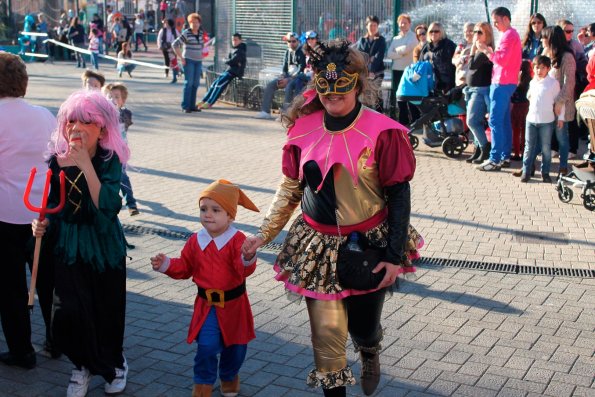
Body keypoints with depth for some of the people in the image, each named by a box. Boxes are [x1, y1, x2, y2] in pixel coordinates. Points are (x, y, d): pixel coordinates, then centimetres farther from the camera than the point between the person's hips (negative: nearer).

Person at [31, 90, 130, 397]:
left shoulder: (109, 161, -14)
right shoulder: (56, 160, -4)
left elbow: (107, 207, -28)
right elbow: (52, 205, 10)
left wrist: (86, 163, -31)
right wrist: (42, 223, -11)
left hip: (104, 248, -2)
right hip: (67, 248, 2)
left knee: (107, 312, 9)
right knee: (68, 315, -5)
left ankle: (113, 362, 40)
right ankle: (84, 364, 25)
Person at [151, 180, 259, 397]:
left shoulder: (238, 239, -15)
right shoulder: (196, 241, -2)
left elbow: (245, 270, -29)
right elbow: (185, 267, 11)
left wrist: (247, 257, -50)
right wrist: (166, 264, -4)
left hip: (234, 303, -1)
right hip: (207, 305, 1)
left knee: (236, 345, 16)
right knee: (207, 346, -10)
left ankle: (229, 375, 45)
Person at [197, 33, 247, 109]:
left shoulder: (240, 51, -9)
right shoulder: (233, 50, 19)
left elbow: (232, 61, -18)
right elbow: (228, 60, 9)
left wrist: (227, 61, 1)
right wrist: (233, 62, -11)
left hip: (234, 73, -9)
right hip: (228, 71, 9)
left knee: (219, 84, -22)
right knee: (214, 83, 0)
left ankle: (209, 103, -23)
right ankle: (203, 101, 3)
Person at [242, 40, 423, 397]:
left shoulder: (381, 132, -14)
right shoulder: (304, 128, -3)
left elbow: (399, 195, -9)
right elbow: (291, 188, 8)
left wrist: (395, 255, -11)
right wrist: (264, 235, 5)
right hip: (319, 245, 2)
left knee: (363, 326, 13)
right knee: (326, 333, 5)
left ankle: (370, 354, 52)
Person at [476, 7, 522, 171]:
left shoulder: (508, 35, -12)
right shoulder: (511, 34, 20)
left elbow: (502, 59, -21)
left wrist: (488, 50, -14)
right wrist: (491, 52, 7)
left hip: (502, 83, -11)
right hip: (506, 82, 11)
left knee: (495, 121, -11)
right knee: (504, 120, 11)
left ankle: (495, 159, -12)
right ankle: (505, 156, 14)